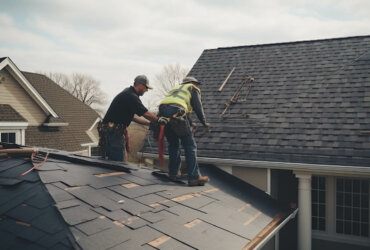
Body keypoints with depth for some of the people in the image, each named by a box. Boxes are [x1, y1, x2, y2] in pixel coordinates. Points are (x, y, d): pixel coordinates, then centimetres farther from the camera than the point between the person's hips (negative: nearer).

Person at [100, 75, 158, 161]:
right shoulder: (131, 96, -15)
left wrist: (151, 123, 20)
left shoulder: (127, 93, 17)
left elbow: (133, 117, 21)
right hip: (113, 132, -11)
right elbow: (147, 114, -15)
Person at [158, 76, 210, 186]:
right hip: (176, 112, -7)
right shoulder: (193, 88, 23)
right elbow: (198, 106, 13)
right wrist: (204, 122, 26)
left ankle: (173, 173, 19)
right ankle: (194, 177, -9)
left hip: (162, 112, 7)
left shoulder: (176, 89, 41)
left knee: (173, 144, 20)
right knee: (190, 145, -4)